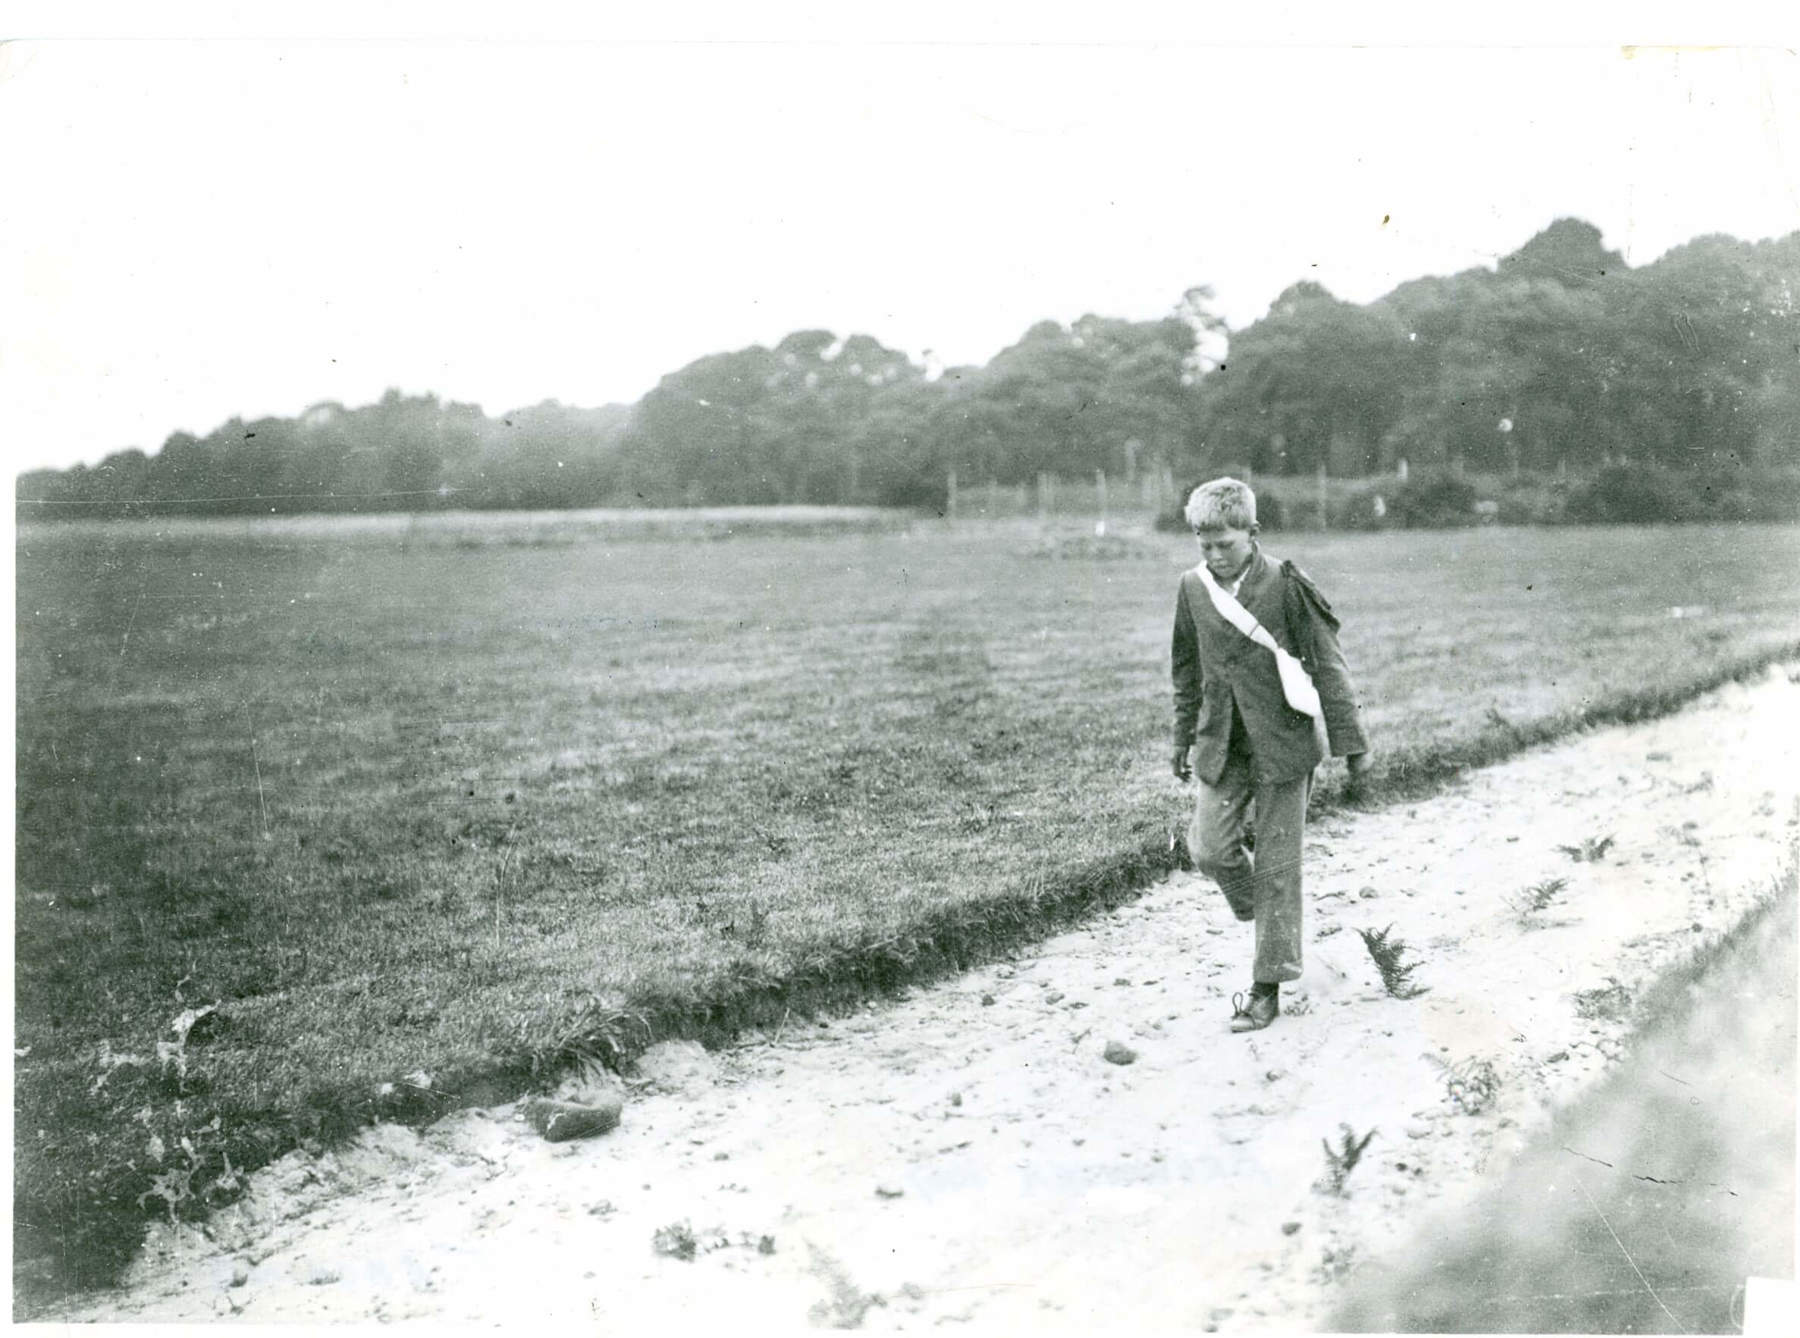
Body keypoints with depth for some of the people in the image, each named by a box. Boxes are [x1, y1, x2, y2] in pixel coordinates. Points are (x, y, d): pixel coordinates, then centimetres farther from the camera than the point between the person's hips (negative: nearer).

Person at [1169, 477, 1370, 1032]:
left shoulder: (1285, 585, -10)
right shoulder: (1193, 588, 3)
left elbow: (1328, 666, -6)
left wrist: (1351, 743, -6)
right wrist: (1184, 739, 19)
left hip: (1282, 742, -4)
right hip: (1222, 744, 4)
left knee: (1276, 864, 1)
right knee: (1208, 847, -10)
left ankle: (1268, 987, 11)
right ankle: (1260, 912, 24)